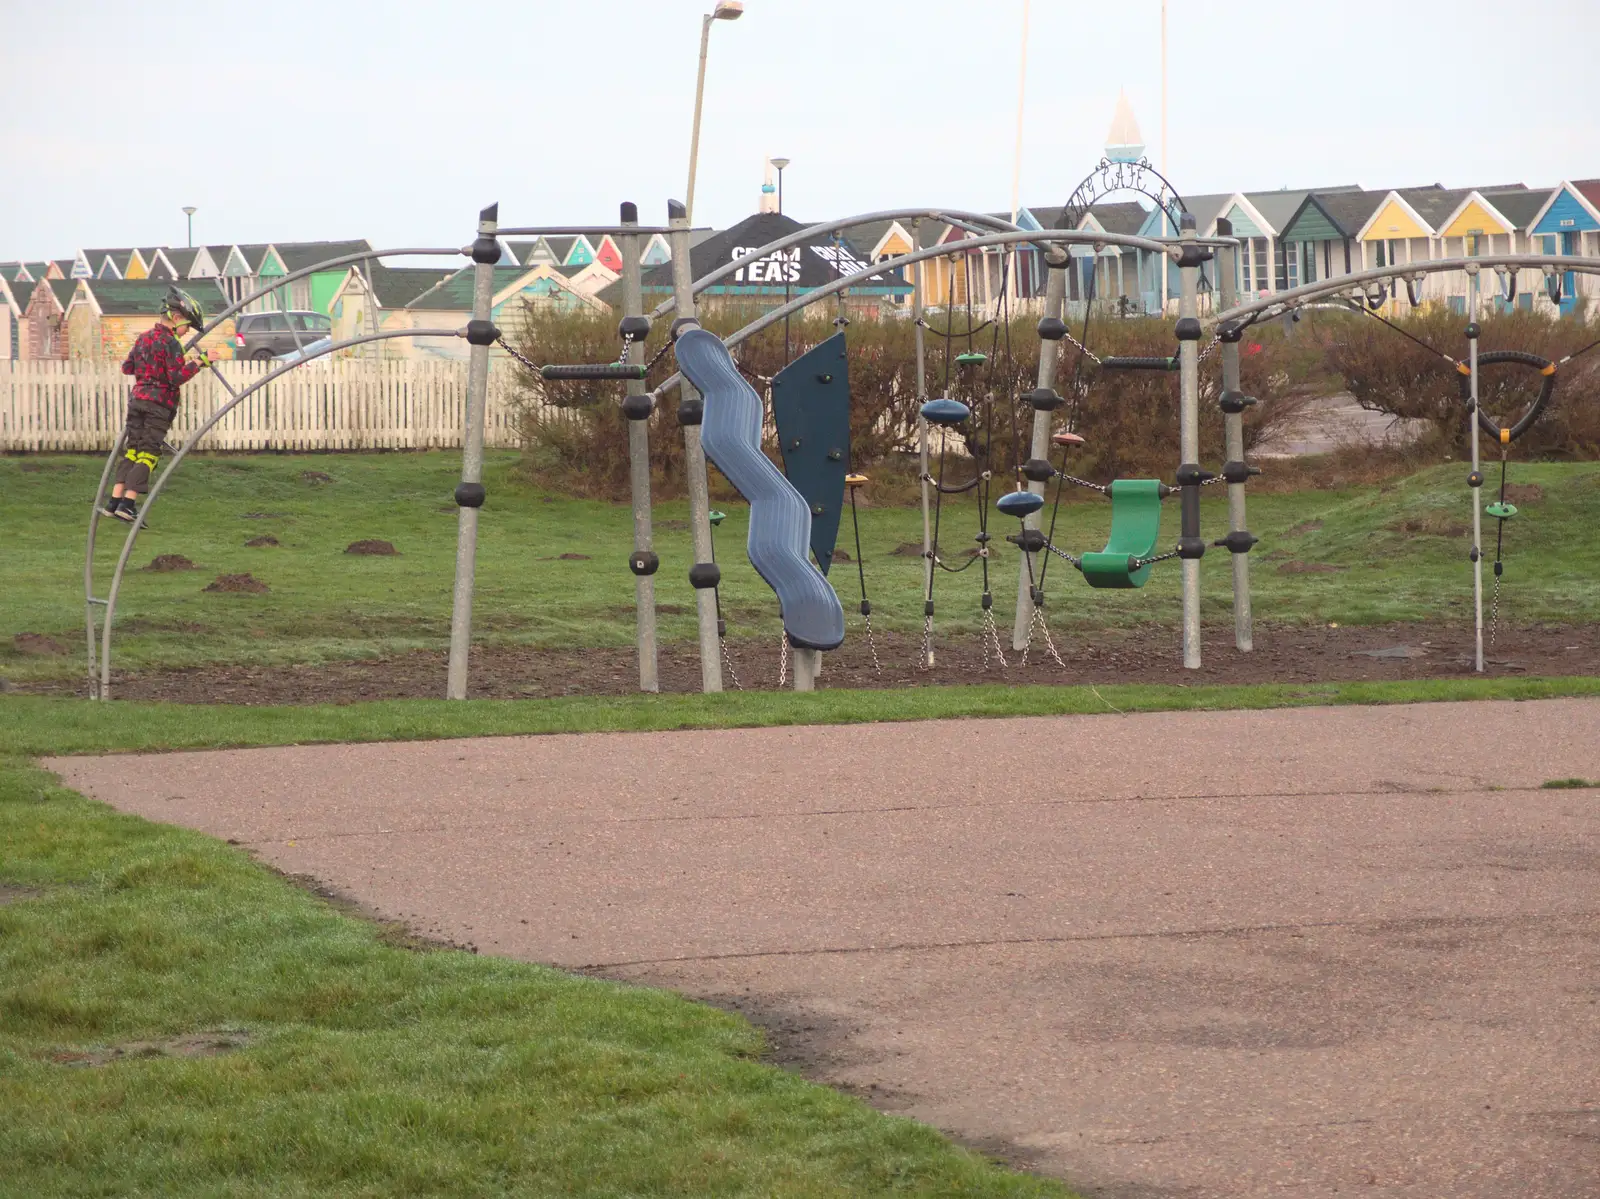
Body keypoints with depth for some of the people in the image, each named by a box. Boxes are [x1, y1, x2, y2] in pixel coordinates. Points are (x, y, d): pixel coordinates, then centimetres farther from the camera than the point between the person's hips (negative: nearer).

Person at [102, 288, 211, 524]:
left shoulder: (144, 337, 12)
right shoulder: (170, 343, -12)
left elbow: (127, 367, 19)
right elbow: (177, 378, -17)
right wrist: (198, 363, -10)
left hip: (138, 398, 7)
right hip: (159, 403, -7)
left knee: (132, 450, 10)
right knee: (148, 454, -6)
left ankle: (114, 502, 4)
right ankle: (128, 504, -14)